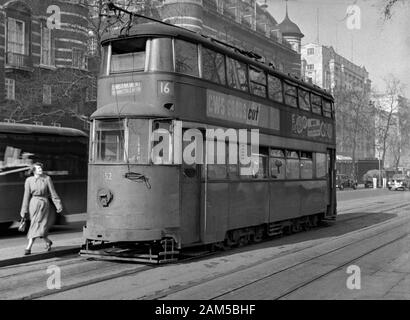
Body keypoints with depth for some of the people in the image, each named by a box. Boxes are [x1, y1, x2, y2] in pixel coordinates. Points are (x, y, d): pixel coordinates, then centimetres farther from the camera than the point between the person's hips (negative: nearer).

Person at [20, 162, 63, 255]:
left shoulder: (47, 179, -1)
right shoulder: (29, 180, 1)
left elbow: (53, 193, 1)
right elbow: (26, 196, 3)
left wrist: (58, 205, -2)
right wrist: (24, 211, 3)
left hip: (44, 203, -2)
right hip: (33, 203, 2)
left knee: (36, 225, -7)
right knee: (39, 225, 7)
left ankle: (28, 248, -5)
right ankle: (48, 242, 32)